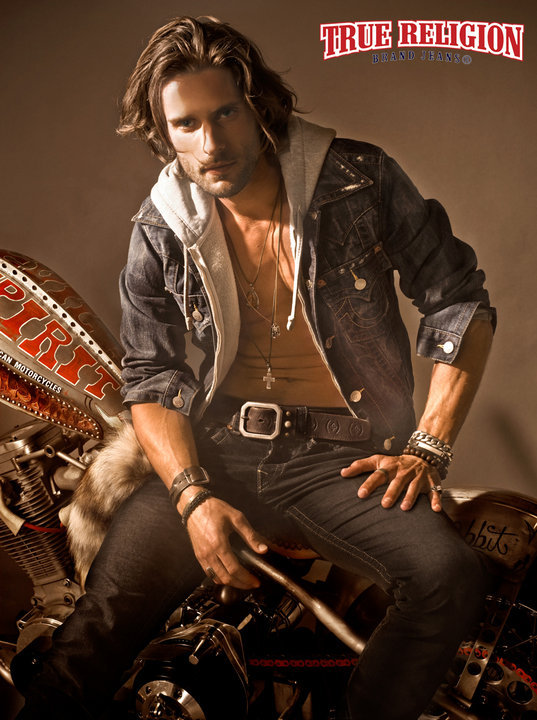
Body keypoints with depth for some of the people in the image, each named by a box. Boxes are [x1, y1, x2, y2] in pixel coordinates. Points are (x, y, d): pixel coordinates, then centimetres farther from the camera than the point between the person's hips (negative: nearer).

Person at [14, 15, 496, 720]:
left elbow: (461, 305, 2)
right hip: (215, 448, 1)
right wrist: (195, 496, -12)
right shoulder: (160, 231, 3)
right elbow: (152, 384, 5)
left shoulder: (361, 181, -3)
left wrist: (428, 448, -6)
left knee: (450, 575, -26)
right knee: (111, 600, -19)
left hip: (339, 451, 0)